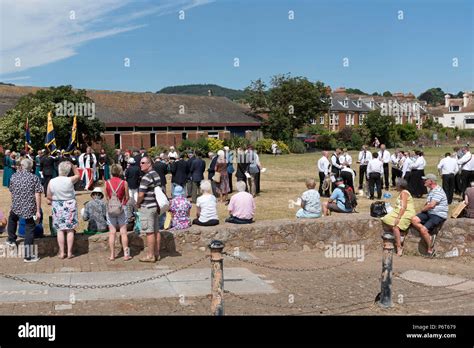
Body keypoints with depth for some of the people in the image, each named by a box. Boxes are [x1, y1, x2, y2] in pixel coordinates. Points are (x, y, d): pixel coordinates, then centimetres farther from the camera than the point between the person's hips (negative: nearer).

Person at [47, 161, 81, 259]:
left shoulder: (52, 182, -7)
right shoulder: (70, 180, -14)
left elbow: (49, 197, 0)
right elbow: (78, 175, 9)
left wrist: (51, 201, 20)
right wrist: (73, 166, 4)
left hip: (57, 206, 2)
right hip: (70, 206, -2)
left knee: (60, 230, 8)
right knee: (70, 230, 5)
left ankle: (62, 253, 10)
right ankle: (69, 252, 8)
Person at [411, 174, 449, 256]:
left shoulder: (438, 191, -17)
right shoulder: (431, 190, 16)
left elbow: (431, 205, -24)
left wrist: (423, 209, -6)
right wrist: (424, 208, 9)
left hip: (439, 215, -10)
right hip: (429, 213, 10)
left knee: (423, 229, -23)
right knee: (414, 220, -9)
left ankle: (430, 250, -7)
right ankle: (428, 236, -8)